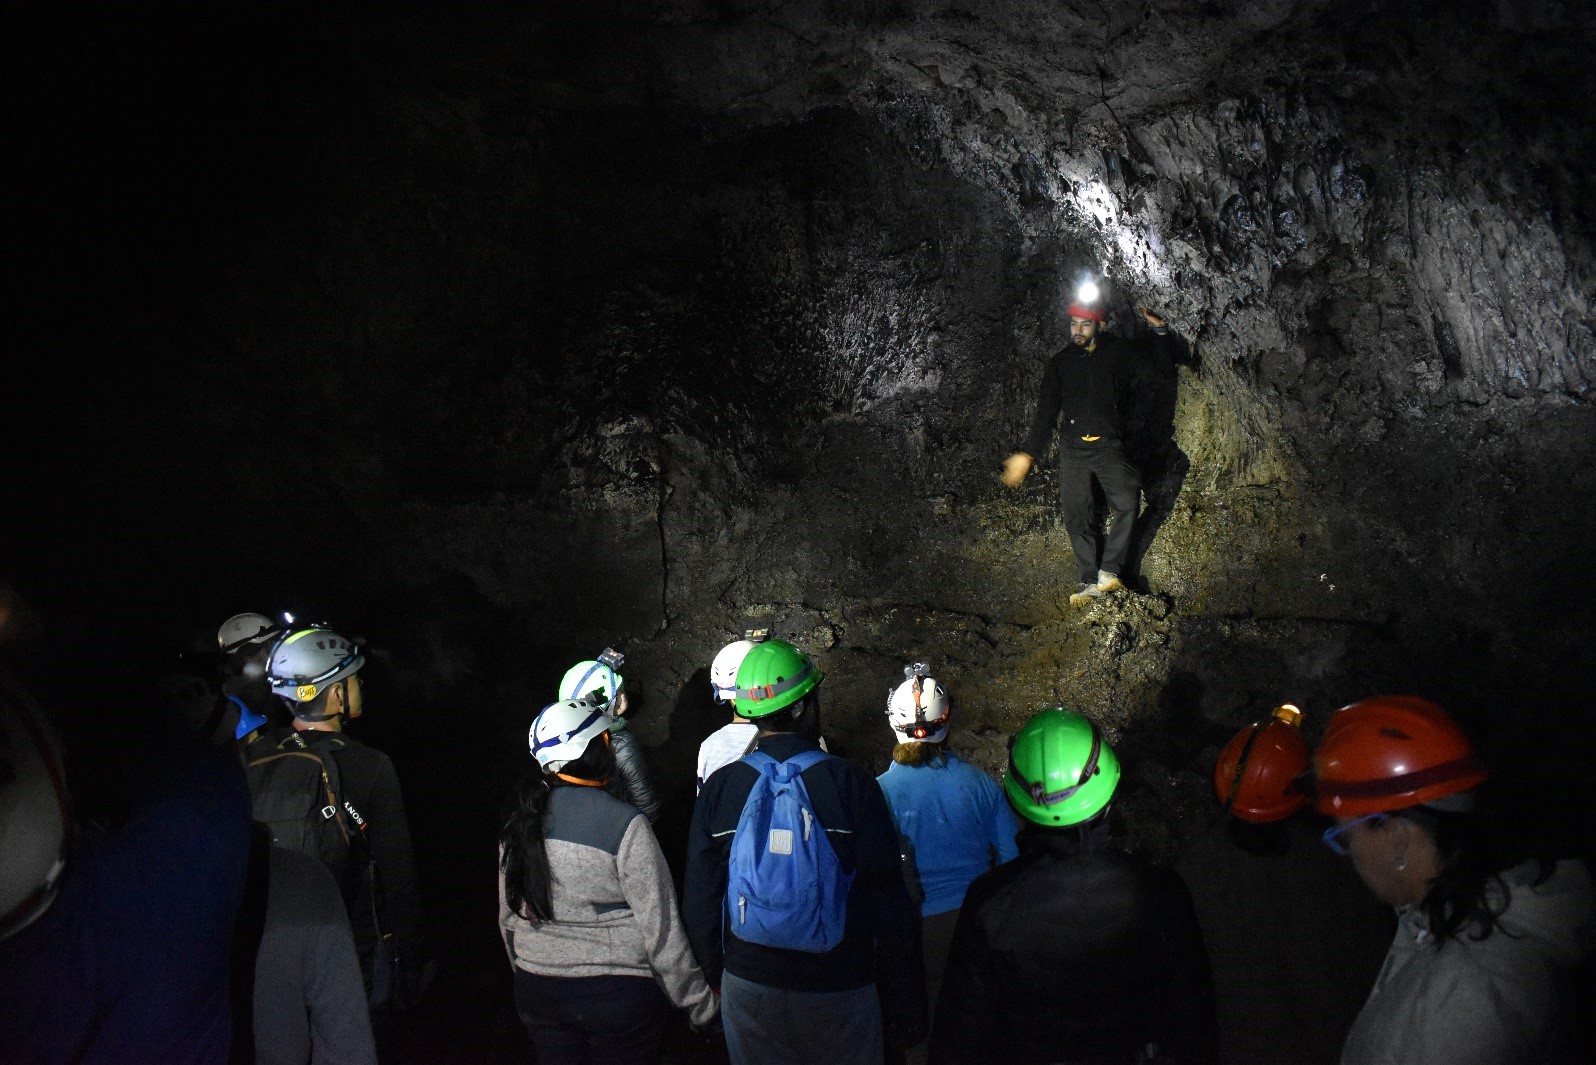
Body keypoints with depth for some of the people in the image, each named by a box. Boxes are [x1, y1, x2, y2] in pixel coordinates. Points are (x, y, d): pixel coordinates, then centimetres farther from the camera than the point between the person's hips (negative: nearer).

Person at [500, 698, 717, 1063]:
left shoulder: (518, 825, -2)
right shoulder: (625, 826, -19)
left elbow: (508, 917, 9)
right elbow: (661, 928, -16)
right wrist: (699, 1002, -5)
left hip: (538, 993, 5)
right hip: (618, 991, -5)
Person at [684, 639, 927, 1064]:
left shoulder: (718, 788, -6)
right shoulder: (853, 785, -13)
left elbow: (700, 902, 0)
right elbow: (890, 903, -12)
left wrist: (715, 980, 16)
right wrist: (906, 1007, -2)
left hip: (747, 989, 2)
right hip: (839, 991, -2)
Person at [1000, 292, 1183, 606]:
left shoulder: (1118, 351, 4)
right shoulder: (1060, 363, 6)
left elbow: (1165, 357, 15)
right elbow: (1045, 413, 9)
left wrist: (1161, 329, -5)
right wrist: (1027, 454, 6)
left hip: (1108, 446, -2)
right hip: (1073, 448, 2)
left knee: (1127, 501, -24)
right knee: (1076, 515, -3)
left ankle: (1109, 571, -18)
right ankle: (1090, 582, 3)